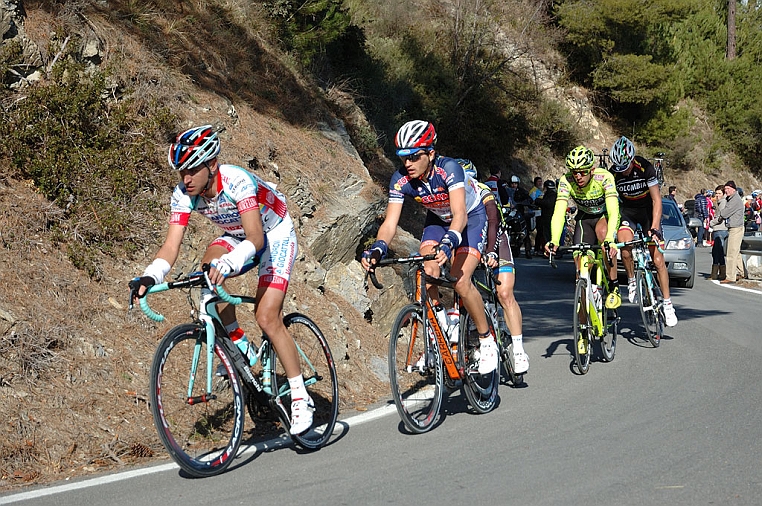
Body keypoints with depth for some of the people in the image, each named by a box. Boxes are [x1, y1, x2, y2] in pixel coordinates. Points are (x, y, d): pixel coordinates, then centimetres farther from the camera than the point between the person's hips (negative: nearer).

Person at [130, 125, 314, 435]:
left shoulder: (237, 182, -35)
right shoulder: (183, 195, -19)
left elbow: (255, 237, -44)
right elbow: (171, 245, -23)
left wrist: (228, 263, -62)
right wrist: (150, 277, -41)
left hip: (275, 235, -6)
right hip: (238, 236, 6)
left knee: (267, 317, -17)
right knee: (210, 265, -26)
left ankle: (301, 398, -7)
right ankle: (238, 345, -9)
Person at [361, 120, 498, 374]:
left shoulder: (448, 168, -36)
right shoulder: (401, 179, -22)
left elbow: (459, 215, -45)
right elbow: (390, 223, -26)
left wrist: (448, 243, -63)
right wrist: (378, 248, -46)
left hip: (471, 218, -5)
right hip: (437, 219, 5)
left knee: (460, 281, -21)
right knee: (426, 276, -17)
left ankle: (487, 340, 0)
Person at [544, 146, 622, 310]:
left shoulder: (604, 177, -33)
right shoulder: (566, 181, -26)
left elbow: (613, 211, -42)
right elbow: (559, 212, -34)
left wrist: (610, 240, -58)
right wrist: (554, 241, -51)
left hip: (605, 215, -3)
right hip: (584, 217, 3)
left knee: (602, 232, -36)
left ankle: (614, 287, -24)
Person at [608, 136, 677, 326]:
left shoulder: (645, 168, -24)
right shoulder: (613, 173, -19)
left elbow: (656, 200, -22)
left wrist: (654, 228, -31)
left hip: (648, 210, -1)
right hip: (627, 211, 1)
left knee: (658, 260, -6)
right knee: (625, 250, -29)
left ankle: (667, 304, 3)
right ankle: (632, 281, -1)